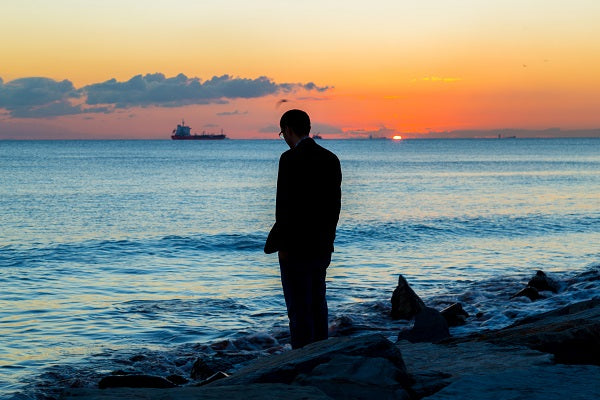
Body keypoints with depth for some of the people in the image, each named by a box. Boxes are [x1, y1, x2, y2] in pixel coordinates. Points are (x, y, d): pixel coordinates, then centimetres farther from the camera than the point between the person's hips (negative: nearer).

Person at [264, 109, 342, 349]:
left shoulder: (290, 159, -14)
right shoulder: (331, 158, 8)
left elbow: (286, 205, -18)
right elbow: (335, 204, 11)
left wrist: (280, 244, -12)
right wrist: (327, 236, 18)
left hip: (296, 247, -8)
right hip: (322, 246, 8)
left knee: (299, 307, -3)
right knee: (317, 304, 16)